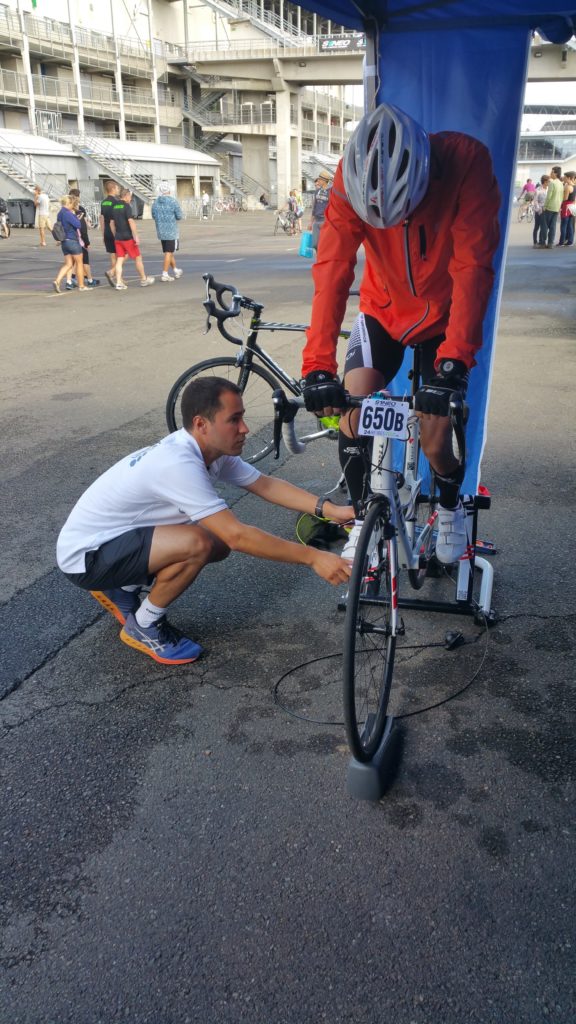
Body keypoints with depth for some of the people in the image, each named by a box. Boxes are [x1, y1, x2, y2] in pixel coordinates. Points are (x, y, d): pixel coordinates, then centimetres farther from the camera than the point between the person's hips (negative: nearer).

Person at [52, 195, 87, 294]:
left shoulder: (60, 214, 12)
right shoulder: (68, 213, -17)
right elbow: (78, 225, -18)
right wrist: (75, 216, -1)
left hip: (64, 241, 8)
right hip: (72, 240, -8)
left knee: (68, 264, 9)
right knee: (79, 263, 5)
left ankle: (57, 281, -10)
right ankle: (81, 286, 10)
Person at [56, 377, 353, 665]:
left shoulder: (211, 449, -6)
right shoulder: (178, 464, -32)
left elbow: (266, 484, 0)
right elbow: (238, 535, -34)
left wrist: (329, 509, -10)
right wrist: (312, 557, -30)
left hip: (115, 537, 9)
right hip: (85, 556, -9)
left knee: (218, 543, 3)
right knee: (197, 543, -28)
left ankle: (123, 590, 16)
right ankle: (143, 627, -4)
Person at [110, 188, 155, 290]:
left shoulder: (114, 207, 11)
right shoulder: (127, 206, -11)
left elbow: (111, 223, 15)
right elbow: (131, 222, -18)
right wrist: (136, 237, -18)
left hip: (118, 238, 7)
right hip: (128, 238, -7)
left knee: (119, 260, 5)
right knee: (138, 258, 7)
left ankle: (119, 283, -2)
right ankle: (143, 280, 16)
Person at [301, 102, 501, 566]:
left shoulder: (467, 162, -29)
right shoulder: (352, 178, -24)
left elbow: (472, 269, -32)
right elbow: (332, 271, -29)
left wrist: (452, 364, -40)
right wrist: (317, 366, -38)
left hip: (446, 316, -2)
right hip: (384, 311, 2)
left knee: (436, 443, -7)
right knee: (350, 416, -17)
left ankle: (451, 508, 28)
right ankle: (364, 519, 7)